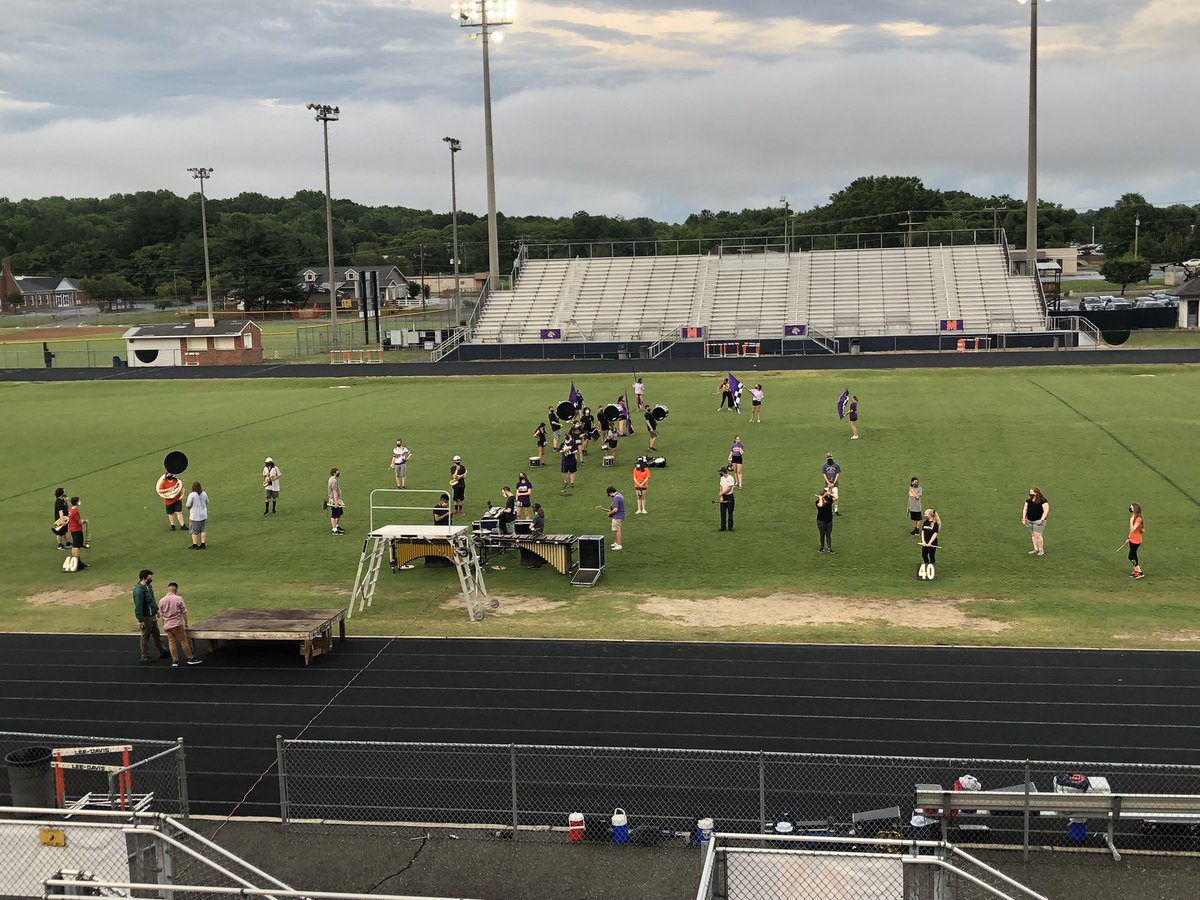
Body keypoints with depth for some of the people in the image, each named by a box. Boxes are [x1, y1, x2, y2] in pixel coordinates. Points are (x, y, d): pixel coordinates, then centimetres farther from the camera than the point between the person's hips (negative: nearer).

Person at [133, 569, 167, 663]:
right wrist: (140, 620, -23)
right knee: (145, 637, 3)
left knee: (156, 635, 18)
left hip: (152, 616, 9)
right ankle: (145, 656, 12)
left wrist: (156, 609, 22)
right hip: (146, 617, -9)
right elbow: (138, 606, -23)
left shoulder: (148, 587, 8)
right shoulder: (138, 590, -23)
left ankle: (162, 652, 29)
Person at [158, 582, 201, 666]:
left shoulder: (162, 601, 0)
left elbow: (161, 615, 8)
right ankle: (191, 658, 10)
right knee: (184, 641, 4)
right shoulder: (179, 599, -9)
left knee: (171, 643, 9)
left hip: (167, 626, 3)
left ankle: (175, 661, 12)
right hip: (177, 624, -3)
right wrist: (186, 624, 5)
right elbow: (184, 613, -6)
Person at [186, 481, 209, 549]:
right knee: (203, 530, 12)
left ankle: (195, 545, 9)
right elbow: (207, 503, 11)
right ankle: (203, 544, 14)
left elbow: (188, 506, -15)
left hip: (195, 516, -5)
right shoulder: (204, 494, 1)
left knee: (194, 531, 5)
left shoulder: (191, 495, -17)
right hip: (203, 515, 5)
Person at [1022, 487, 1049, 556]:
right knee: (1033, 535, 12)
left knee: (1037, 535, -9)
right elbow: (1025, 509, 14)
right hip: (1030, 521, 7)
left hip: (1038, 521, -7)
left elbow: (1046, 511, -15)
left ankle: (1041, 550, 5)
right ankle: (1036, 549, 24)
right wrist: (1024, 518, 8)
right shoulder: (1028, 500, 8)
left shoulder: (1042, 500, -12)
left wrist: (1042, 520, -21)